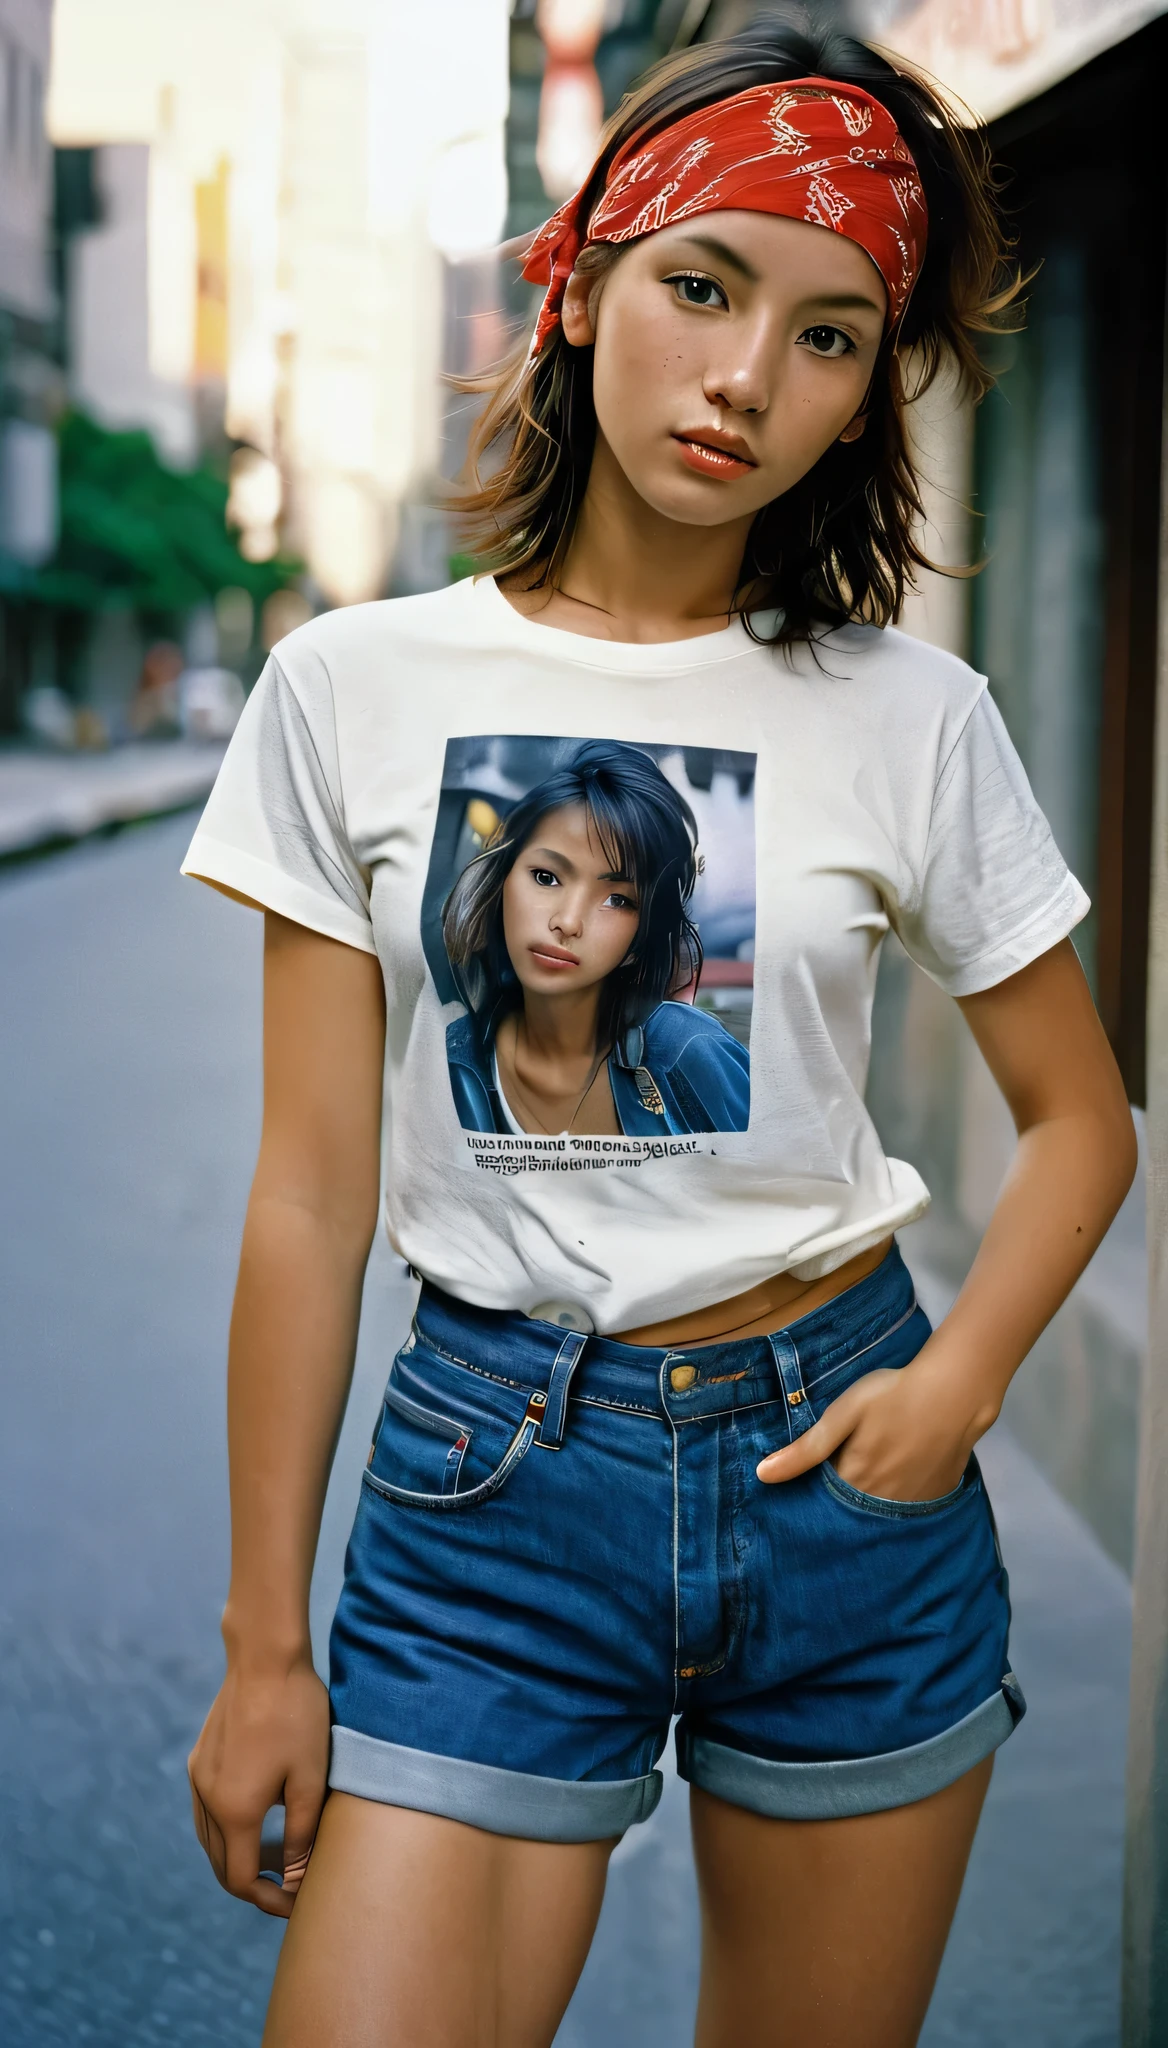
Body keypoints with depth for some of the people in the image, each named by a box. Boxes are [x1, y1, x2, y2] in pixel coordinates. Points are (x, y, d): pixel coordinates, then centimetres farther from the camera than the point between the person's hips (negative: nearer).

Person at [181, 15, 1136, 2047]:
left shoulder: (909, 716, -2)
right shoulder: (360, 689, -2)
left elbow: (1080, 1118, 9)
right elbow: (311, 1191, -1)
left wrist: (960, 1379, -10)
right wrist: (266, 1643, 0)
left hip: (835, 1457, 1)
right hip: (493, 1476, -1)